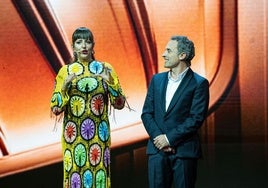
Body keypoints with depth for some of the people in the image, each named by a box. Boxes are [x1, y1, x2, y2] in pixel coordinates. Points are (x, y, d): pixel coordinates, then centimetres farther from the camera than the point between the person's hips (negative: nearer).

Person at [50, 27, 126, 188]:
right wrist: (64, 87, -15)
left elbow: (120, 104, 0)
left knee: (99, 175, 2)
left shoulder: (105, 69, 3)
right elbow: (55, 109, 0)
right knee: (75, 174, 2)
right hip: (73, 136, 0)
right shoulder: (65, 71, 2)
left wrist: (110, 82, -14)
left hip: (99, 135, 0)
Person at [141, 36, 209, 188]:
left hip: (184, 151, -4)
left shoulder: (199, 83, -4)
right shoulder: (157, 79, 12)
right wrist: (157, 137, -7)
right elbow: (147, 113, 8)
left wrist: (169, 138, -13)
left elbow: (196, 118, -11)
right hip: (157, 149, 4)